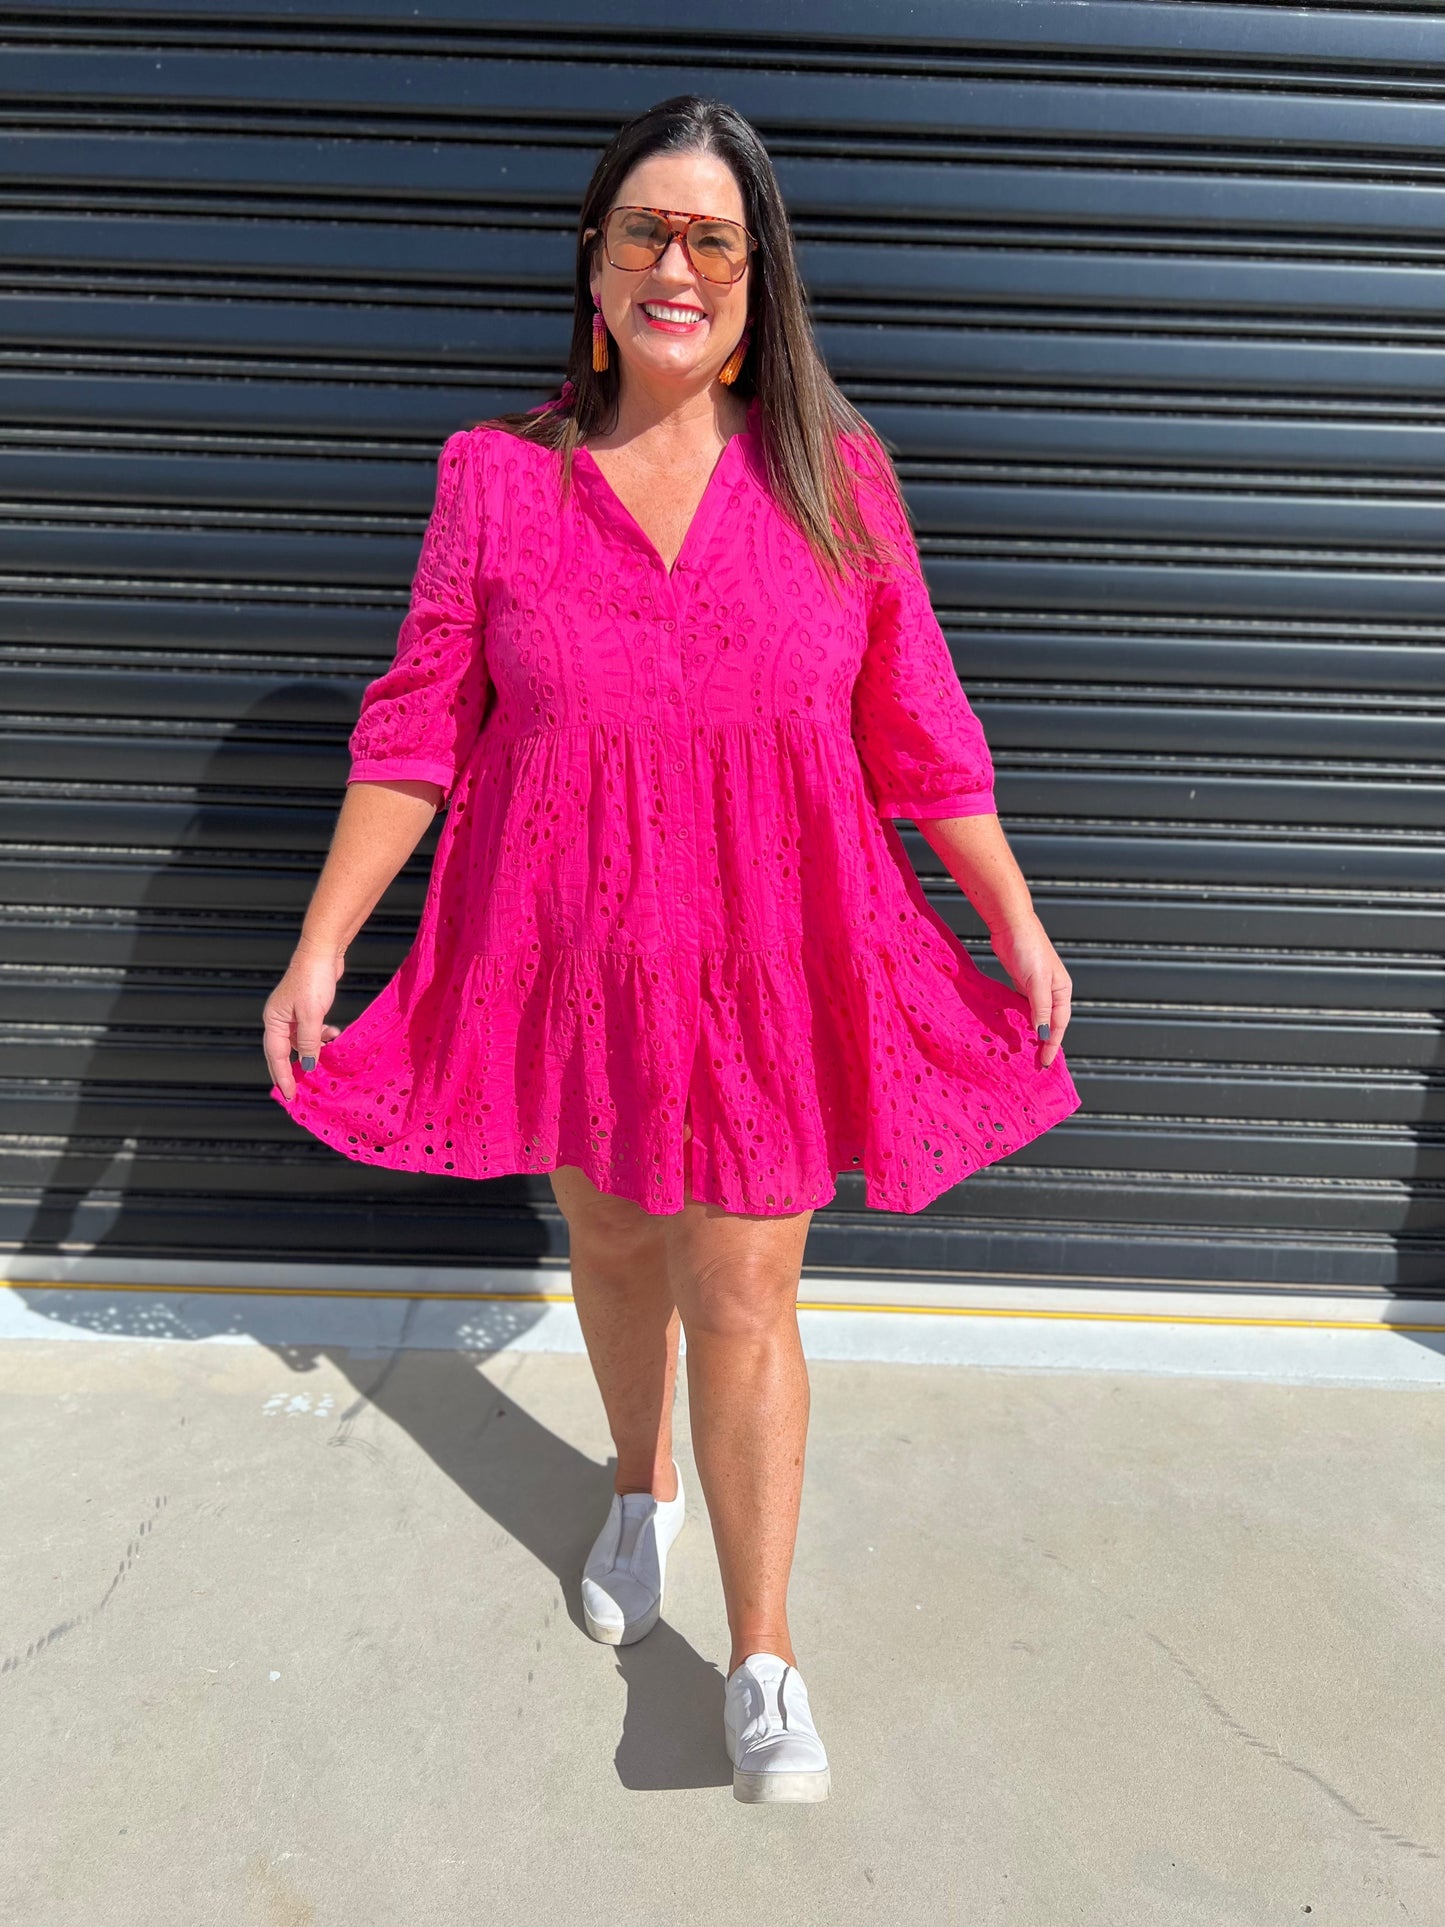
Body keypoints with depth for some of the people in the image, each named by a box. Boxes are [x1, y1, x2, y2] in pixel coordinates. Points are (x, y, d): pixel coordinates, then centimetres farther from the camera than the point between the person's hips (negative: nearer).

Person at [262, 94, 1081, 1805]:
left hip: (767, 957, -1)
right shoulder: (497, 471, 0)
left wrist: (1019, 926, 4)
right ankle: (642, 1489, 49)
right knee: (610, 1244, 18)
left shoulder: (833, 470, 0)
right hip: (570, 948, 2)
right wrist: (321, 945, -1)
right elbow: (418, 727, 1)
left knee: (744, 1305, 2)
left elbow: (917, 729, 3)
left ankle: (762, 1662, 22)